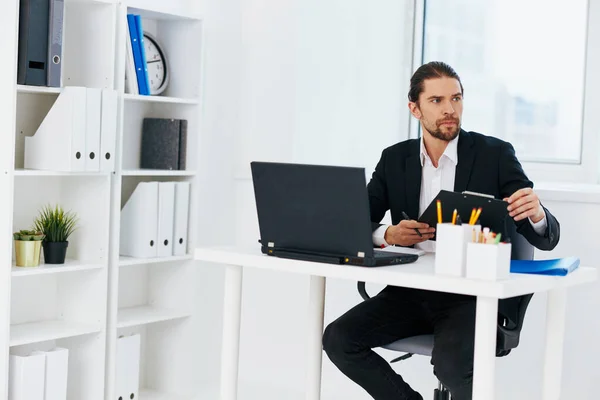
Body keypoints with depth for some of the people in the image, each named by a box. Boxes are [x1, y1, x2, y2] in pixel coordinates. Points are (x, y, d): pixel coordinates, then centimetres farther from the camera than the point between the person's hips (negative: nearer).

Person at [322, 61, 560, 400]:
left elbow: (548, 238, -5)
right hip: (411, 291, 4)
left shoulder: (495, 154, -2)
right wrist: (388, 235, -17)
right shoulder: (395, 159, 7)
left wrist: (537, 214, -29)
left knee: (452, 364, -32)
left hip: (474, 293, -4)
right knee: (338, 339, -17)